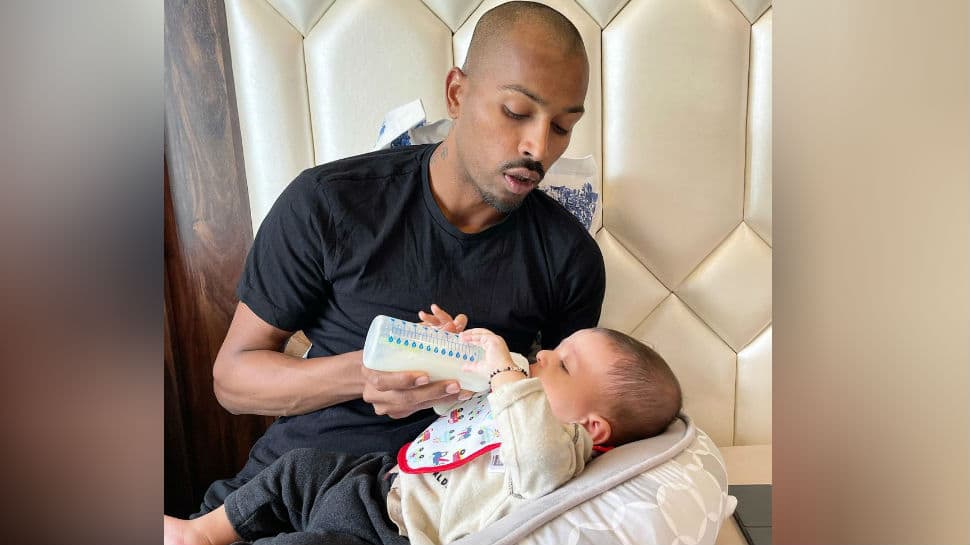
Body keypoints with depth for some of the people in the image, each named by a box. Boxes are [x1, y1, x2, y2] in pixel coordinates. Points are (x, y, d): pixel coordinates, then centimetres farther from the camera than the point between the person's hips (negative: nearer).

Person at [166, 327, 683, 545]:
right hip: (379, 475, 10)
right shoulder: (514, 396, 6)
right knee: (299, 467, 16)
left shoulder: (563, 447, -22)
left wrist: (503, 369, -39)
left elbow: (538, 454, -48)